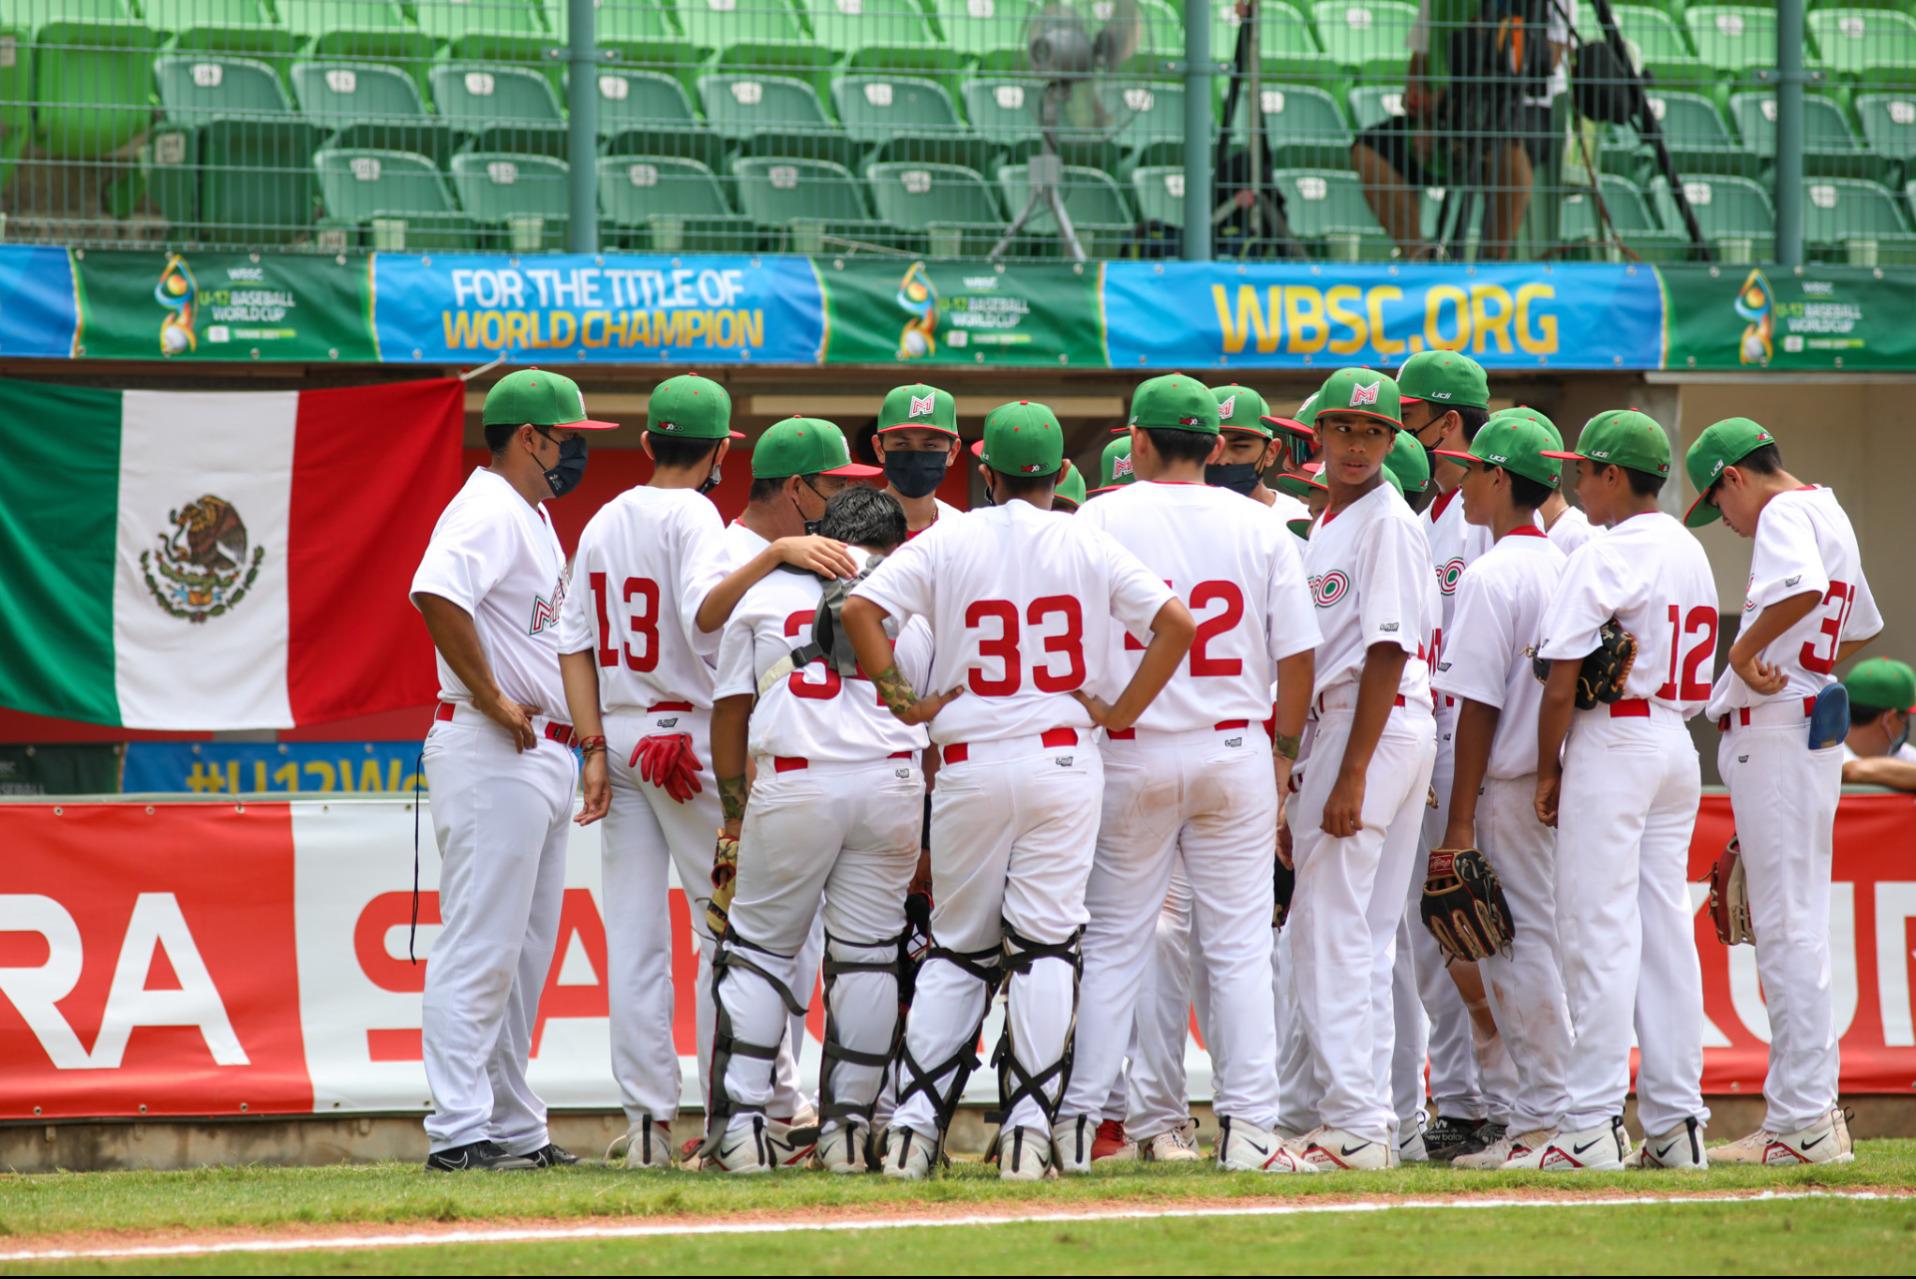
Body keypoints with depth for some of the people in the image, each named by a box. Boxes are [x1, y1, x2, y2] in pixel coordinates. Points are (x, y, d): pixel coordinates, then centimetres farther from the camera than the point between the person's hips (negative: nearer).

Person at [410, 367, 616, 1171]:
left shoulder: (532, 518, 19)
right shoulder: (488, 511, -13)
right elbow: (435, 593, -31)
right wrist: (491, 699, -25)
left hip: (541, 755, 11)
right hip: (490, 753, -11)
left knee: (524, 953, 13)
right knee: (480, 946, -11)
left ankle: (513, 1128, 17)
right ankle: (460, 1132, -12)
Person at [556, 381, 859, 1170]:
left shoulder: (603, 523, 12)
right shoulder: (692, 516, -9)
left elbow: (575, 642, 6)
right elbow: (706, 610, -28)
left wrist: (595, 749, 2)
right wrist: (776, 553, -38)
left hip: (620, 741, 6)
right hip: (692, 742, -6)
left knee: (634, 940, 3)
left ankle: (648, 1118, 0)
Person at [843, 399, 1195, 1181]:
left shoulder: (946, 543, 1)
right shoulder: (1088, 546, 1)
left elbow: (860, 609, -10)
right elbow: (1176, 622, -6)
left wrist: (901, 702, -2)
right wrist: (1122, 712, 1)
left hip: (968, 765, 1)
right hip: (1062, 759, -1)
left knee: (957, 949, 10)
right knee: (1046, 946, 2)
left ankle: (913, 1126, 4)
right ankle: (1029, 1133, -5)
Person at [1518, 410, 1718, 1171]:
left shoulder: (1605, 556, -12)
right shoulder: (1692, 554, 13)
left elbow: (1562, 680, -15)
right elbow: (1698, 679, 15)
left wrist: (1548, 770, -4)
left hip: (1613, 745, -8)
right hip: (1678, 750, 8)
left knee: (1599, 935, -7)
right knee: (1665, 933, 8)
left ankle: (1592, 1128, -10)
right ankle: (1676, 1123, 7)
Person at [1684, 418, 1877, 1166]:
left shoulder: (1784, 514, -11)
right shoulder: (1829, 515, 20)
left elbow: (1803, 590, -32)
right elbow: (1861, 628, 33)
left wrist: (1743, 654, -21)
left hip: (1776, 734, -10)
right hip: (1813, 733, 10)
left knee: (1786, 927, -10)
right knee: (1796, 927, 13)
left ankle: (1802, 1123, -11)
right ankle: (1811, 1111, 15)